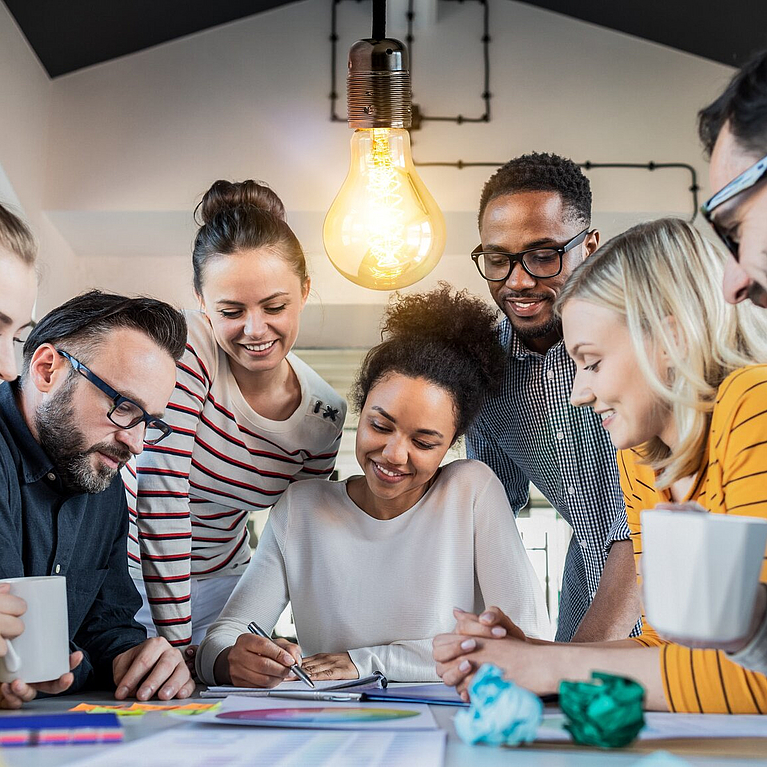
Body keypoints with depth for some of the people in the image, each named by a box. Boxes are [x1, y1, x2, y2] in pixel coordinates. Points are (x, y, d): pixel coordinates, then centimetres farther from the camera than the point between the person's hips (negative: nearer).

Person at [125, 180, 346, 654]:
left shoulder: (325, 415, -7)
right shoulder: (181, 349, -22)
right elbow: (161, 497, -25)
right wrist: (175, 646, -26)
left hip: (217, 580, 4)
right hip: (121, 564, -3)